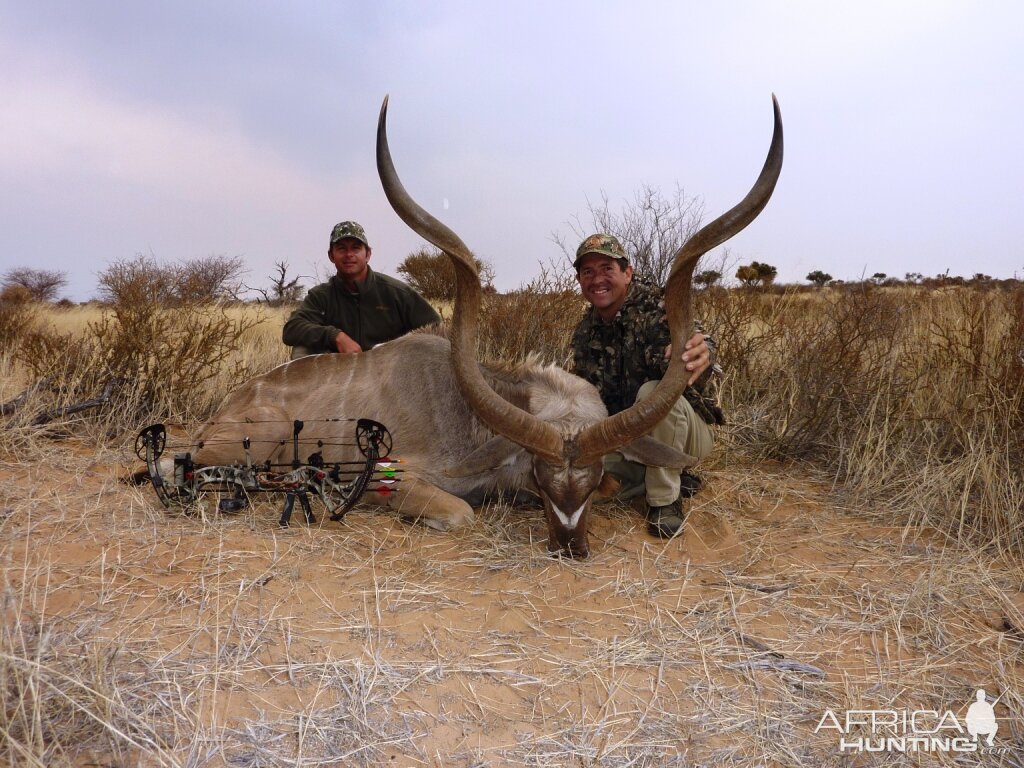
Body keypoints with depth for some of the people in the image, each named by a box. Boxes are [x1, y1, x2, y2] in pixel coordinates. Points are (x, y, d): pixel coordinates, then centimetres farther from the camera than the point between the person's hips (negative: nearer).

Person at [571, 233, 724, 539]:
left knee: (653, 392, -36)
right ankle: (672, 477, 8)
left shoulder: (657, 305, -21)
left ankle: (665, 499, -16)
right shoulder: (585, 334, 0)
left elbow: (692, 346, -42)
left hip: (685, 430, -6)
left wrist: (701, 355, -67)